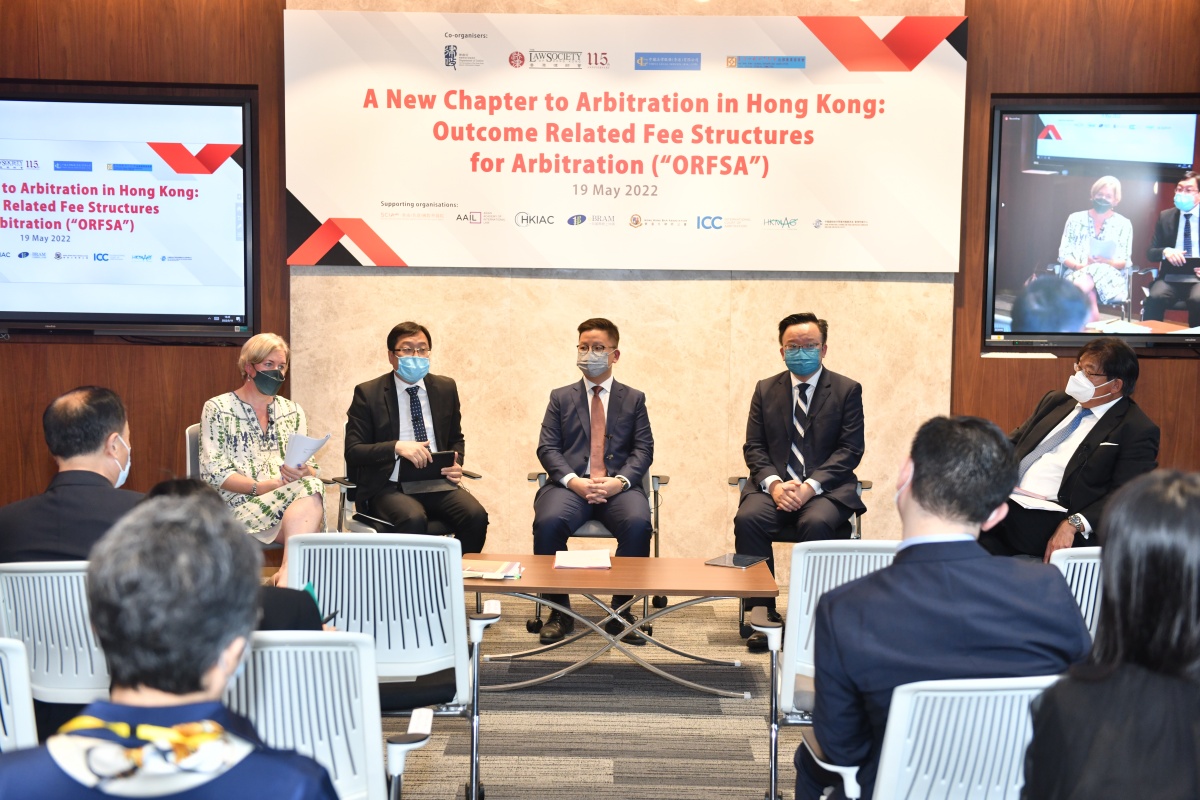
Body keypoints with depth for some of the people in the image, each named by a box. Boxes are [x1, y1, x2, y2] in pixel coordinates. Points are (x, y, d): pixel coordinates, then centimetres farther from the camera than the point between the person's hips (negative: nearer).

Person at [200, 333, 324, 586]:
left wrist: (304, 473, -12)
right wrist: (260, 487, -17)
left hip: (292, 494, 4)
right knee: (308, 490, -33)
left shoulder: (292, 411, 21)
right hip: (240, 504, -4)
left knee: (312, 487, -34)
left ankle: (287, 575, -46)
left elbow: (311, 468, 14)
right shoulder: (217, 409, 7)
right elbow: (213, 472, -3)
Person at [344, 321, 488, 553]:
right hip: (390, 486, -3)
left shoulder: (445, 388, 11)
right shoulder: (368, 394, 0)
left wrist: (456, 464, -2)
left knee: (476, 516, -25)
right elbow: (353, 451, -4)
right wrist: (397, 447, -20)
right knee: (414, 519, -35)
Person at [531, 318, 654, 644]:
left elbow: (643, 449, 6)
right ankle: (559, 611, -13)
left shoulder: (633, 399, 16)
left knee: (638, 524, -33)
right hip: (570, 484, 0)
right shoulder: (560, 398, 16)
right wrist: (573, 481, -13)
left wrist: (620, 481, -14)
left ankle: (621, 610, -13)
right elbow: (548, 448, 6)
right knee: (548, 522, -32)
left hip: (618, 486, 0)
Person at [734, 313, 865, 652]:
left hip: (826, 489, -2)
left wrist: (811, 486, -17)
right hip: (775, 486, 2)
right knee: (748, 519, -29)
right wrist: (773, 484, -13)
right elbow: (753, 446, 8)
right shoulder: (765, 389, 13)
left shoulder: (847, 390, 5)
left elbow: (851, 449, -3)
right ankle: (763, 613, -18)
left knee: (816, 523, -35)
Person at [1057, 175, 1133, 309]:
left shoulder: (1123, 224, 12)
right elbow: (1064, 254, 7)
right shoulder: (1075, 219, 14)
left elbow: (1124, 261, 5)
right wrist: (1080, 266, -15)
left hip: (1109, 276, -1)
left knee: (1084, 284, -38)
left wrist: (1106, 262, -18)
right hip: (1076, 272, 1)